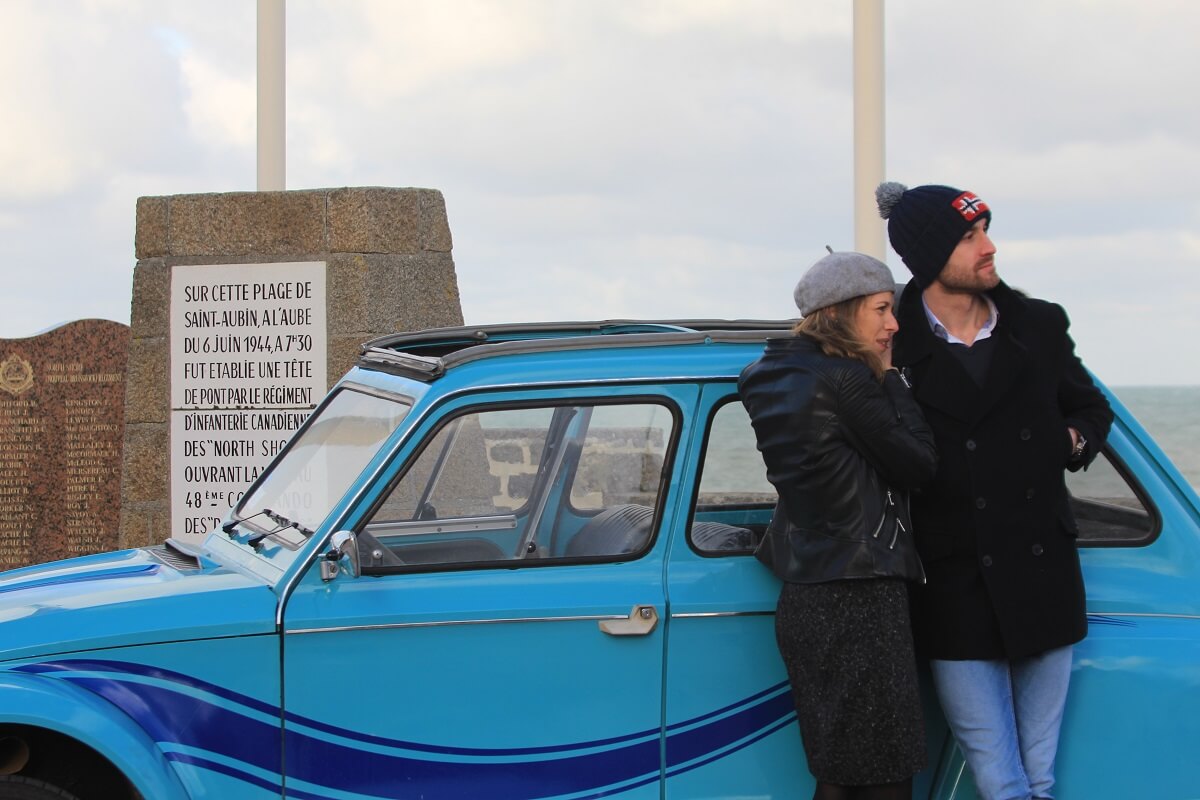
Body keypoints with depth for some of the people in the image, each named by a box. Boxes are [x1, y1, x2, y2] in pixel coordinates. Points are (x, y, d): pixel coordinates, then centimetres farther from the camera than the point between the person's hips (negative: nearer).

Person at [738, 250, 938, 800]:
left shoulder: (783, 378, 11)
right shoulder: (847, 382, -16)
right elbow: (918, 464, -8)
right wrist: (888, 376, -1)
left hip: (806, 601, 9)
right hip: (857, 606, -9)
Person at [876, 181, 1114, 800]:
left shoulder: (1039, 327, 6)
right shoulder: (892, 348, -6)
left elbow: (1091, 406, 21)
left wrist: (1077, 438, 3)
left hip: (1044, 583, 4)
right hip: (957, 598, -4)